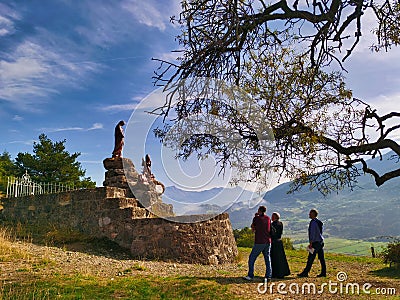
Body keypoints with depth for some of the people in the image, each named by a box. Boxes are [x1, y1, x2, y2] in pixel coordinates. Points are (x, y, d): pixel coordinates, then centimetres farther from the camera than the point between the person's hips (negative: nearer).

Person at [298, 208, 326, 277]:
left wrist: (311, 243, -19)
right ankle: (323, 273, 13)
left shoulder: (313, 222, -15)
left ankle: (305, 273, -3)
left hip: (316, 242, -10)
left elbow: (313, 233, -20)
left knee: (310, 259, -6)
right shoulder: (318, 222, 13)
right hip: (320, 241, 10)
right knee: (321, 258, 10)